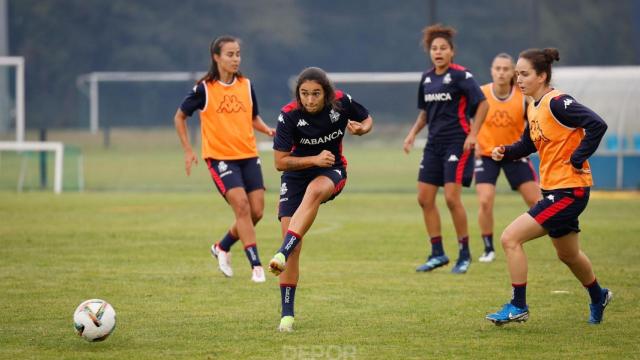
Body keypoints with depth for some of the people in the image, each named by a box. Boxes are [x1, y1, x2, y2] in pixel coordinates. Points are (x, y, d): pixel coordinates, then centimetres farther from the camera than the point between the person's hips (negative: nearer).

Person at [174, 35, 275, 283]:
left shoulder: (246, 86, 7)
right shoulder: (204, 89, -6)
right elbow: (180, 117, 5)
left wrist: (268, 130, -2)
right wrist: (188, 150, -1)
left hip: (248, 155, 5)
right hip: (220, 157, -5)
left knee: (256, 211, 0)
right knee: (242, 205, -19)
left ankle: (222, 247, 25)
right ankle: (256, 266, -16)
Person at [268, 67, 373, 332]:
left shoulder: (341, 103, -14)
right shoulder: (289, 115, -19)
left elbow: (367, 120, 8)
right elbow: (280, 162, -14)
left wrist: (361, 129, -16)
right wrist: (315, 159, -25)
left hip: (332, 172, 0)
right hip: (296, 174, 0)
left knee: (313, 192, -39)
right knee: (294, 245, -10)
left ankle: (282, 254, -49)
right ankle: (287, 314, -2)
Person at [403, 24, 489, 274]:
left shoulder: (460, 75, -9)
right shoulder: (427, 79, 11)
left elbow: (483, 104, -12)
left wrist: (473, 134, -18)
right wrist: (413, 133, 11)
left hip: (457, 143, -7)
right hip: (434, 144, 7)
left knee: (452, 198, -14)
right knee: (424, 198, 3)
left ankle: (464, 254, 0)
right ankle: (437, 254, 13)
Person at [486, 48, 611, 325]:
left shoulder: (557, 103, -19)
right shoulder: (534, 107, 8)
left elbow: (597, 125, -27)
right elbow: (529, 144, 21)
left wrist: (577, 159, -22)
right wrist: (505, 152, 3)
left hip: (569, 190, -10)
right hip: (553, 188, 10)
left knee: (510, 238, -14)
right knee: (567, 254, 26)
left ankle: (518, 306, -4)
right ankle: (598, 297, 50)